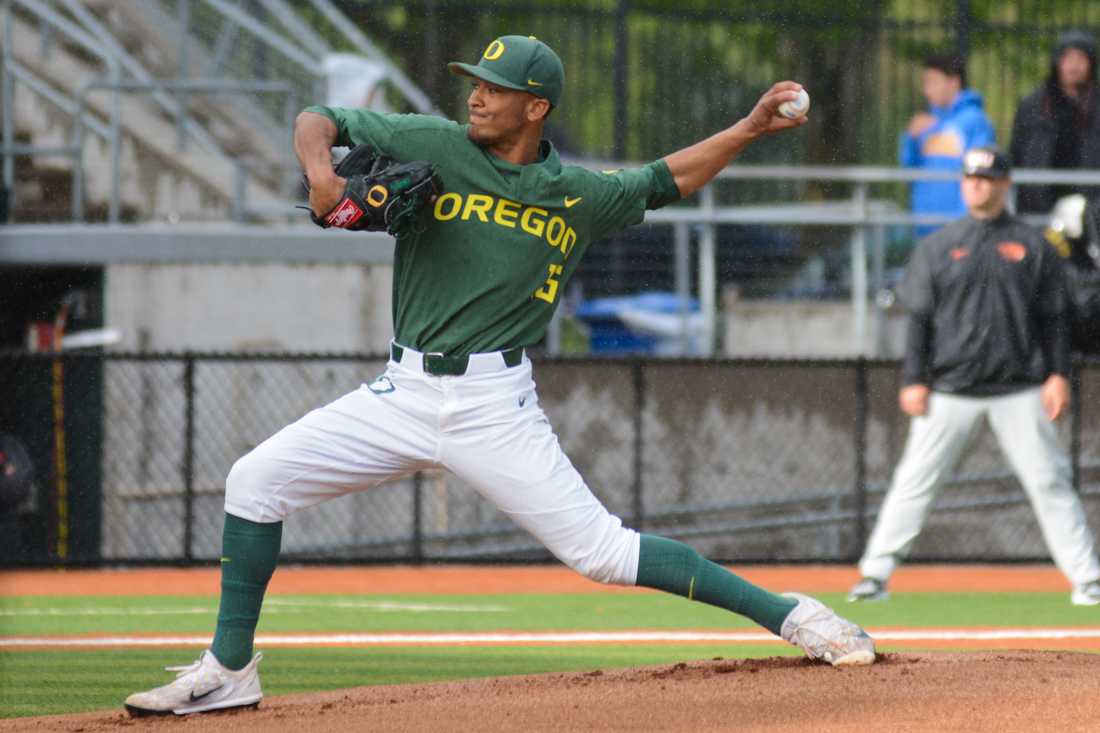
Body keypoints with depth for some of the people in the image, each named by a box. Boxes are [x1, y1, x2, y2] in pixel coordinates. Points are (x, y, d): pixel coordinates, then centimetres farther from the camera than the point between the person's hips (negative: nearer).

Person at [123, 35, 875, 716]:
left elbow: (667, 180, 20)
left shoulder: (580, 196, 2)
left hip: (494, 404, -3)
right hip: (404, 394, 3)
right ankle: (228, 672, 5)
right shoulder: (431, 146, 0)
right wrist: (321, 172, -18)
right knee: (256, 480, -6)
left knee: (601, 550, -10)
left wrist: (750, 129, 10)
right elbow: (318, 119, 4)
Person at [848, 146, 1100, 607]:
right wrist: (914, 380, -1)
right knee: (915, 481, -3)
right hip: (950, 391, 0)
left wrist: (1058, 374, -2)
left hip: (1019, 391, 0)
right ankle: (875, 574, 1)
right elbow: (919, 318, 7)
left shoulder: (1032, 246, 7)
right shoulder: (937, 247, 8)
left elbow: (1051, 318, 9)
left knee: (1049, 482, -2)